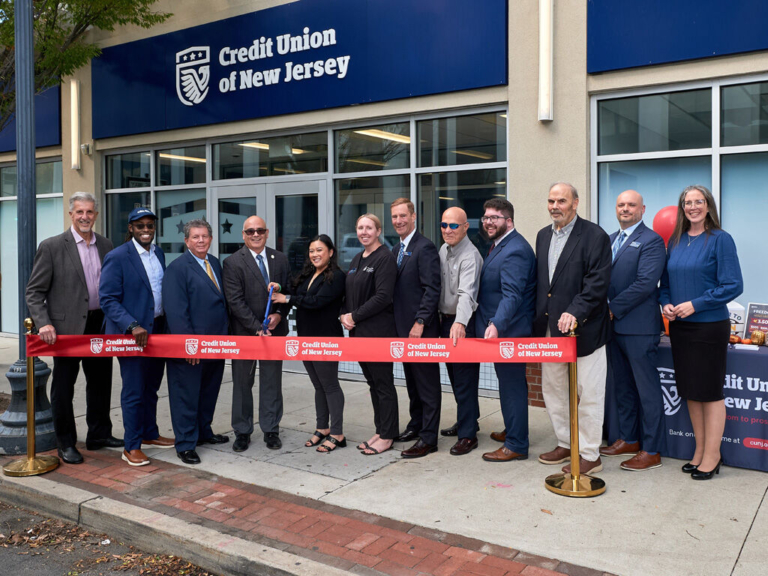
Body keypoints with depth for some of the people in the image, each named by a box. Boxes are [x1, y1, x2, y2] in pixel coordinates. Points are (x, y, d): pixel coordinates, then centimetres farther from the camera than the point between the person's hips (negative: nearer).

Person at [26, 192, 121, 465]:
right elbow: (34, 291, -6)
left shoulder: (105, 246, 7)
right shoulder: (52, 247, -6)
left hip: (100, 326, 5)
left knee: (100, 383, 14)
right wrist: (43, 323, -17)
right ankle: (66, 444, 20)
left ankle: (99, 434, 30)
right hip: (68, 328, -4)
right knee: (63, 388, 6)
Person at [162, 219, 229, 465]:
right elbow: (175, 310, -17)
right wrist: (188, 343, -20)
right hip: (190, 347, -7)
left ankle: (203, 432, 35)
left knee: (209, 392, 19)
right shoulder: (177, 267, -11)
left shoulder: (215, 263, 12)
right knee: (187, 396, 3)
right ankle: (185, 444, 13)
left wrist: (225, 334, 8)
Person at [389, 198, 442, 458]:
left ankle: (428, 438, 6)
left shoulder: (424, 247, -12)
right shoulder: (396, 250, 15)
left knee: (427, 383, 0)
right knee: (412, 380, 17)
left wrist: (419, 323, -21)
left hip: (421, 329, -8)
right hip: (403, 327, 9)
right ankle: (416, 425, 30)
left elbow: (432, 289, -18)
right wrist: (398, 323, 12)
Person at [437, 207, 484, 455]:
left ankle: (468, 435, 6)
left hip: (463, 324, -9)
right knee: (454, 376, 19)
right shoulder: (444, 249, 9)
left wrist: (460, 323, -47)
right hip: (446, 320, 9)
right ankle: (467, 421, 35)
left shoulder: (470, 256, -20)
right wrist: (442, 318, 14)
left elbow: (466, 293, -33)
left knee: (464, 379, -3)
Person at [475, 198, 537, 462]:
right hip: (499, 328, 10)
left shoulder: (515, 250, -20)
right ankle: (512, 431, 35)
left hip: (509, 331, -10)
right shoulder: (499, 245, 13)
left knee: (512, 386, -2)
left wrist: (496, 325, -40)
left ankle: (516, 445, 7)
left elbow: (512, 294, -30)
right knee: (510, 384, 21)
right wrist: (492, 324, 15)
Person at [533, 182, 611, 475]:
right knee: (552, 389, 17)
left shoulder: (595, 236, -9)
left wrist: (574, 313, -26)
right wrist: (539, 319, 11)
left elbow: (598, 283, -16)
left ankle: (589, 455, 14)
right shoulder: (543, 235, 13)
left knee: (587, 395, 2)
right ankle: (566, 443, 33)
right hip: (550, 329, 7)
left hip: (583, 329, -7)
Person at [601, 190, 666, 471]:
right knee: (622, 387, 16)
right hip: (612, 325, 8)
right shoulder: (609, 240, 16)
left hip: (639, 327, -8)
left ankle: (651, 450, 9)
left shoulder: (651, 241, -8)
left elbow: (645, 283, -18)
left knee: (647, 390, 0)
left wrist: (613, 308, -15)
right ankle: (628, 439, 28)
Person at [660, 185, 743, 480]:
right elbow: (666, 281, 15)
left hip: (709, 326, -6)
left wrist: (695, 304, -18)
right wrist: (666, 304, -3)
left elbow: (733, 285, -13)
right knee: (690, 389, 12)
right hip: (679, 326, 6)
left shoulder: (720, 239, -8)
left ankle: (712, 456, 15)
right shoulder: (675, 241, 9)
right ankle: (700, 450, 25)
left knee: (710, 390, 2)